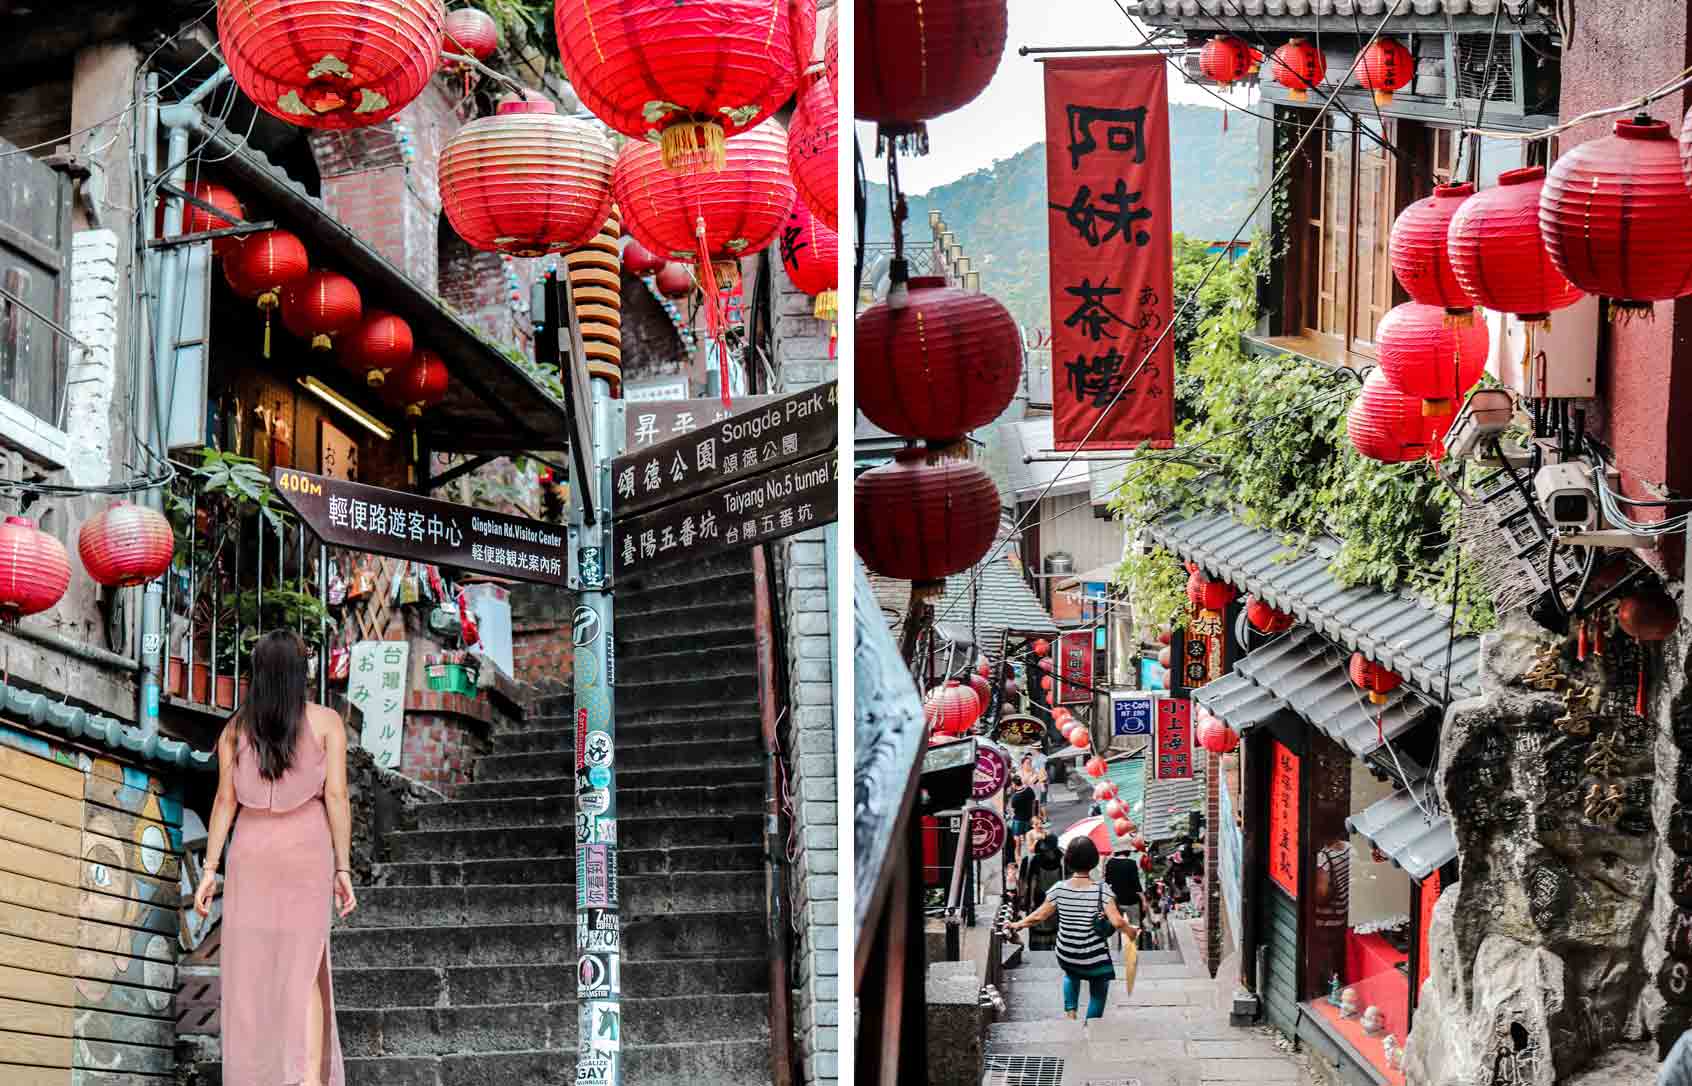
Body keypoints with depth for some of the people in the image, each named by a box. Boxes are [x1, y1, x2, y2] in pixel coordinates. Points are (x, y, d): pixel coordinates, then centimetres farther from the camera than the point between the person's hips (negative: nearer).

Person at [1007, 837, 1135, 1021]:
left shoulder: (1059, 889, -9)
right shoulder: (1102, 891, -15)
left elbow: (1039, 916, -3)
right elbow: (1117, 922, -21)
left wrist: (1017, 924, 13)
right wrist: (1131, 931, -1)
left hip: (1066, 957, 3)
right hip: (1095, 959, -3)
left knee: (1071, 975, 35)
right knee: (1098, 993, 19)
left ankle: (1070, 1012, 17)